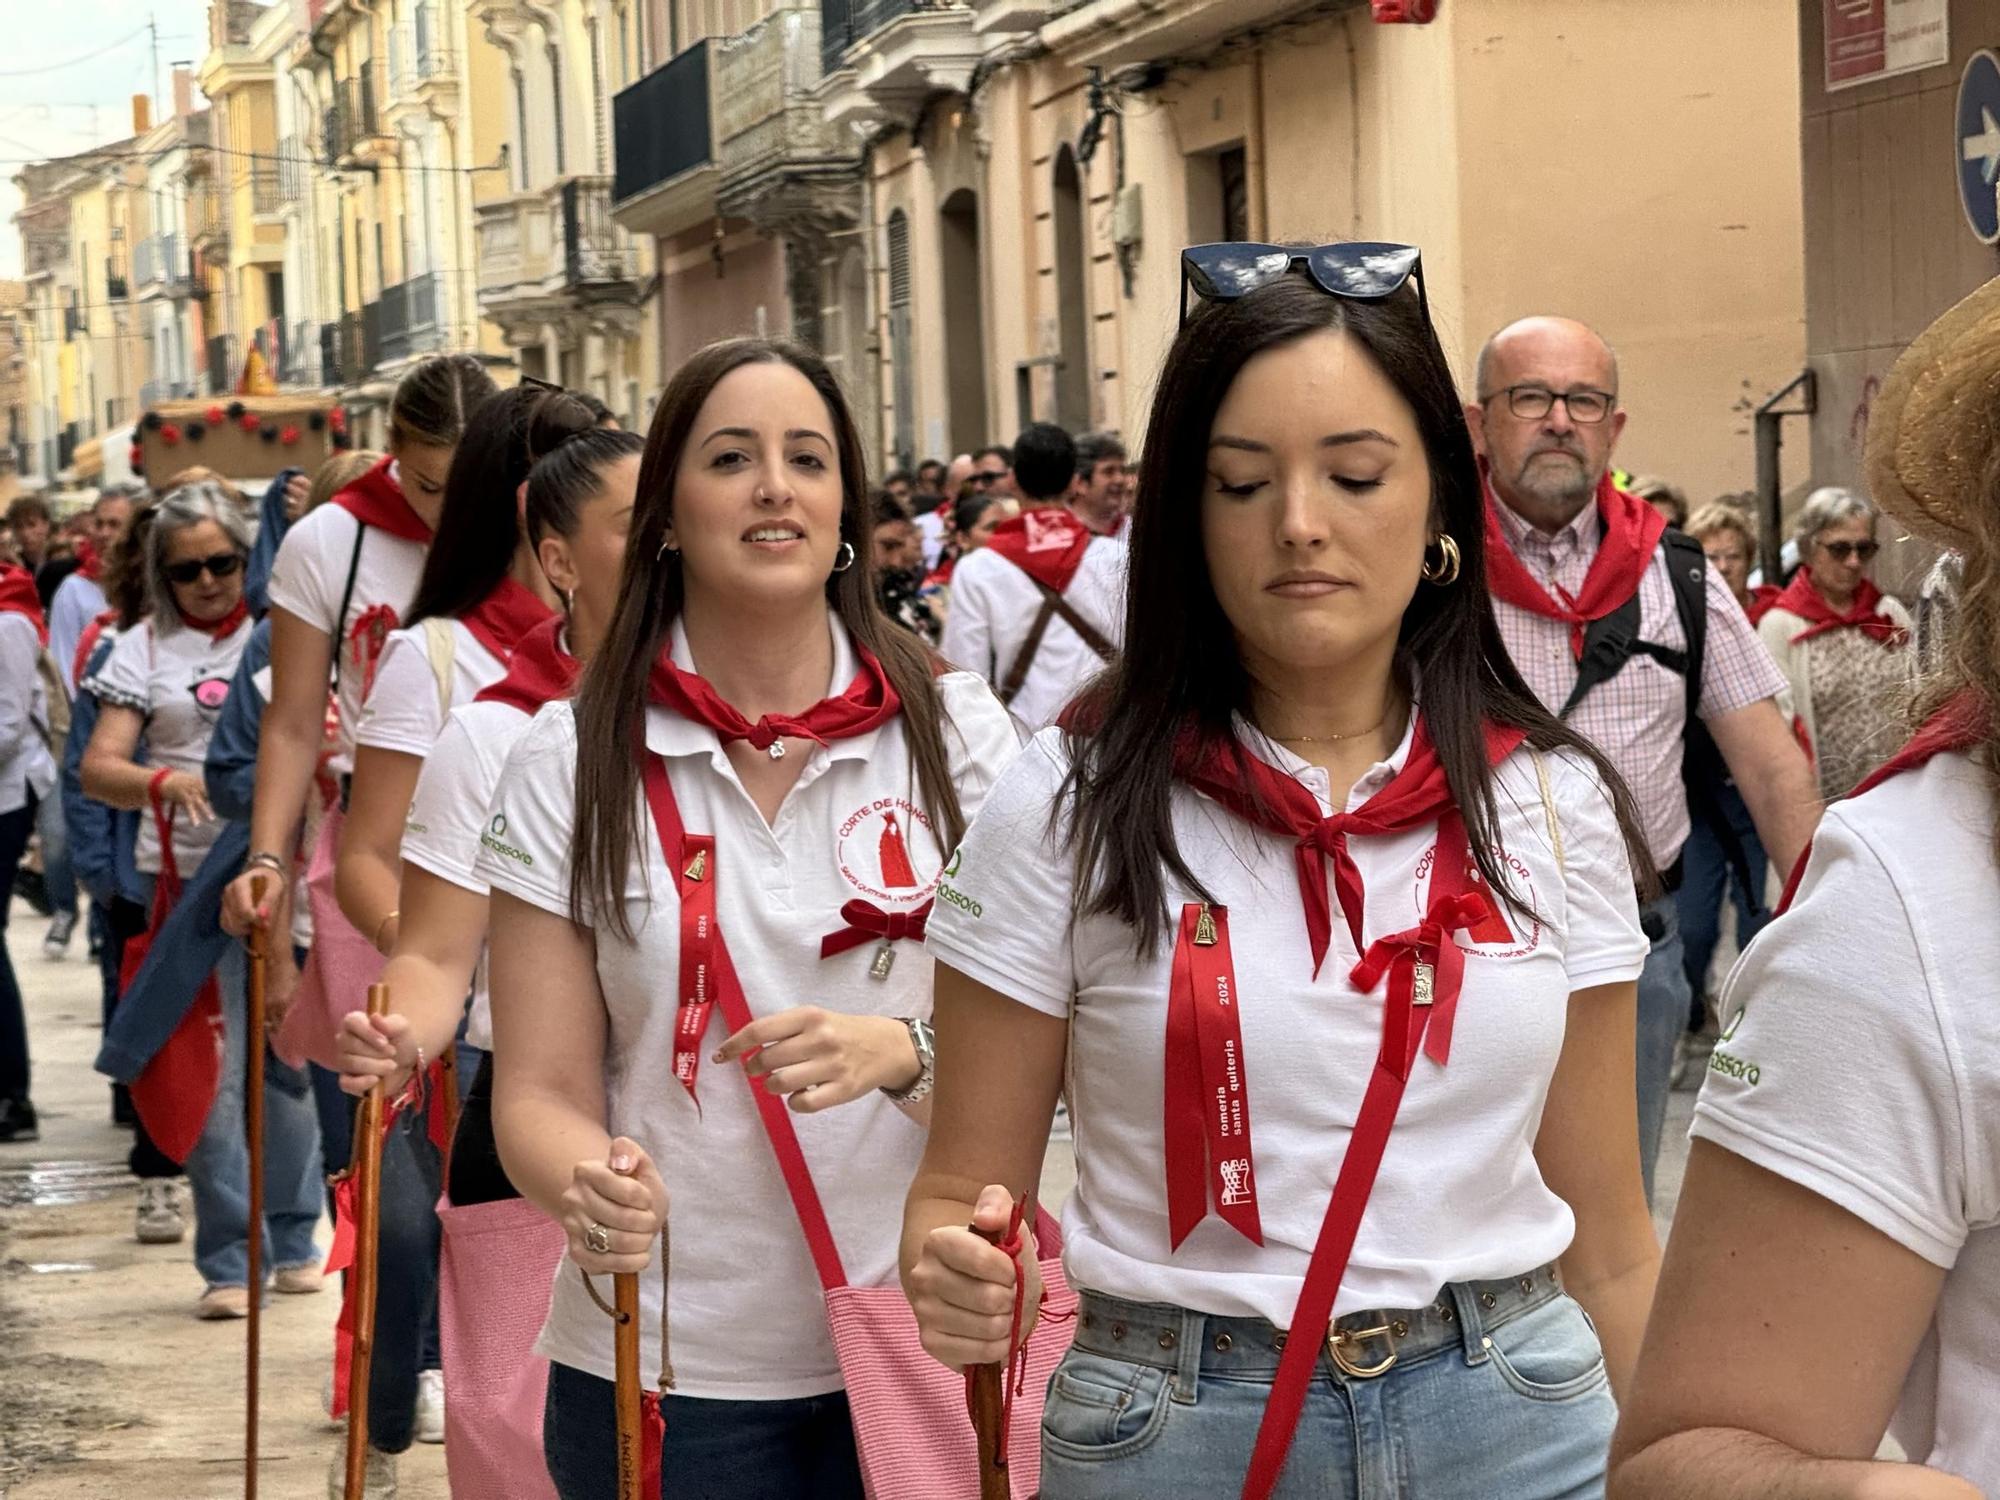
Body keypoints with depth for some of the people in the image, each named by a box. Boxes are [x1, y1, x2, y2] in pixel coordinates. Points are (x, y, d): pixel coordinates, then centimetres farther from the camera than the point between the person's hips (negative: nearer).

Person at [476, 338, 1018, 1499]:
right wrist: (592, 1185, -25)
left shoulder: (955, 731, -1)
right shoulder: (576, 760, -2)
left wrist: (903, 1051, -23)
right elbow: (539, 1093, -3)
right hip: (659, 1372, 0)